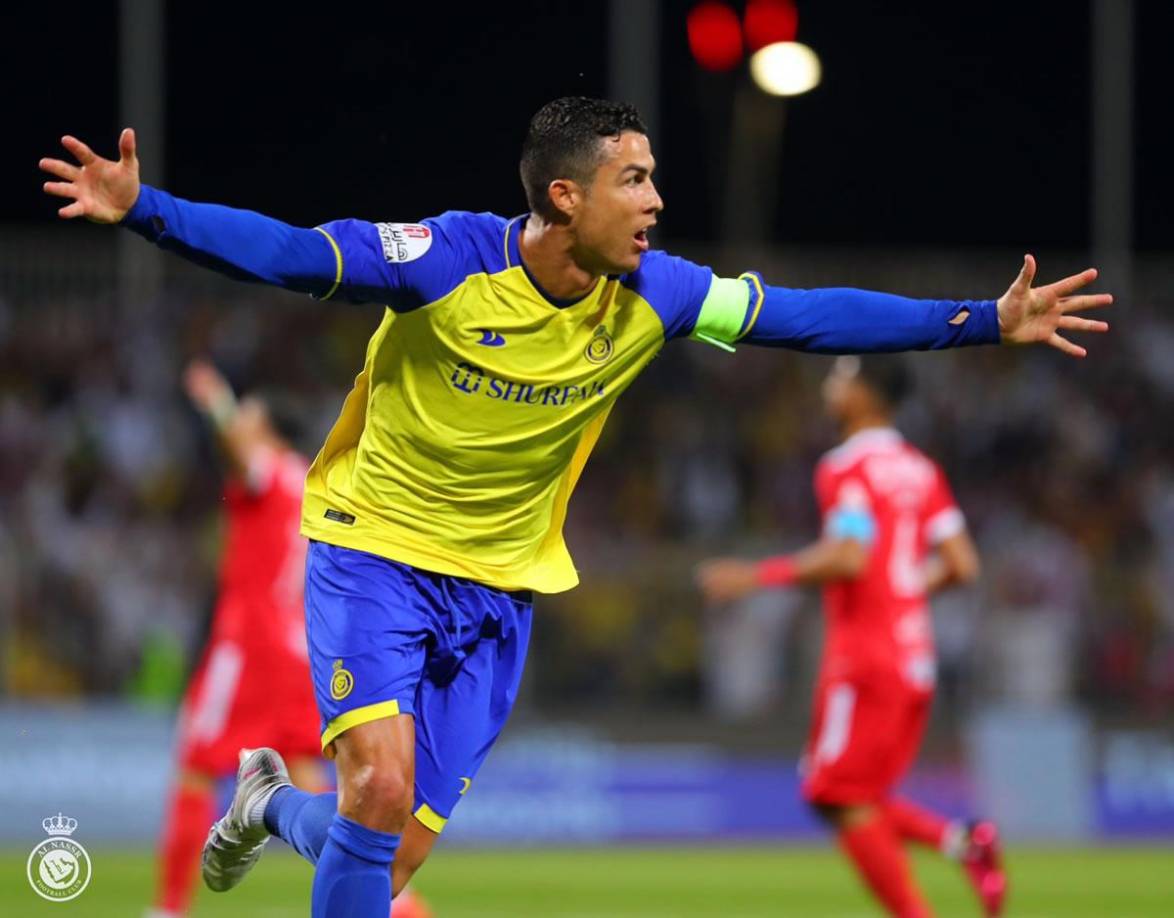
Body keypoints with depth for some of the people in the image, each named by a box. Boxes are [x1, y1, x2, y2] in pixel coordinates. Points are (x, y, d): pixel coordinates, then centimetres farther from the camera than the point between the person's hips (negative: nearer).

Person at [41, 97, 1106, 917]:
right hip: (376, 554, -4)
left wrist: (987, 321, -3)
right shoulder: (447, 260, -20)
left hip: (498, 589, 4)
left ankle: (273, 805, 34)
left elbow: (809, 315, -1)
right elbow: (289, 254, -22)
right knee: (383, 784, -24)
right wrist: (140, 208, -37)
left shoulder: (651, 295, -7)